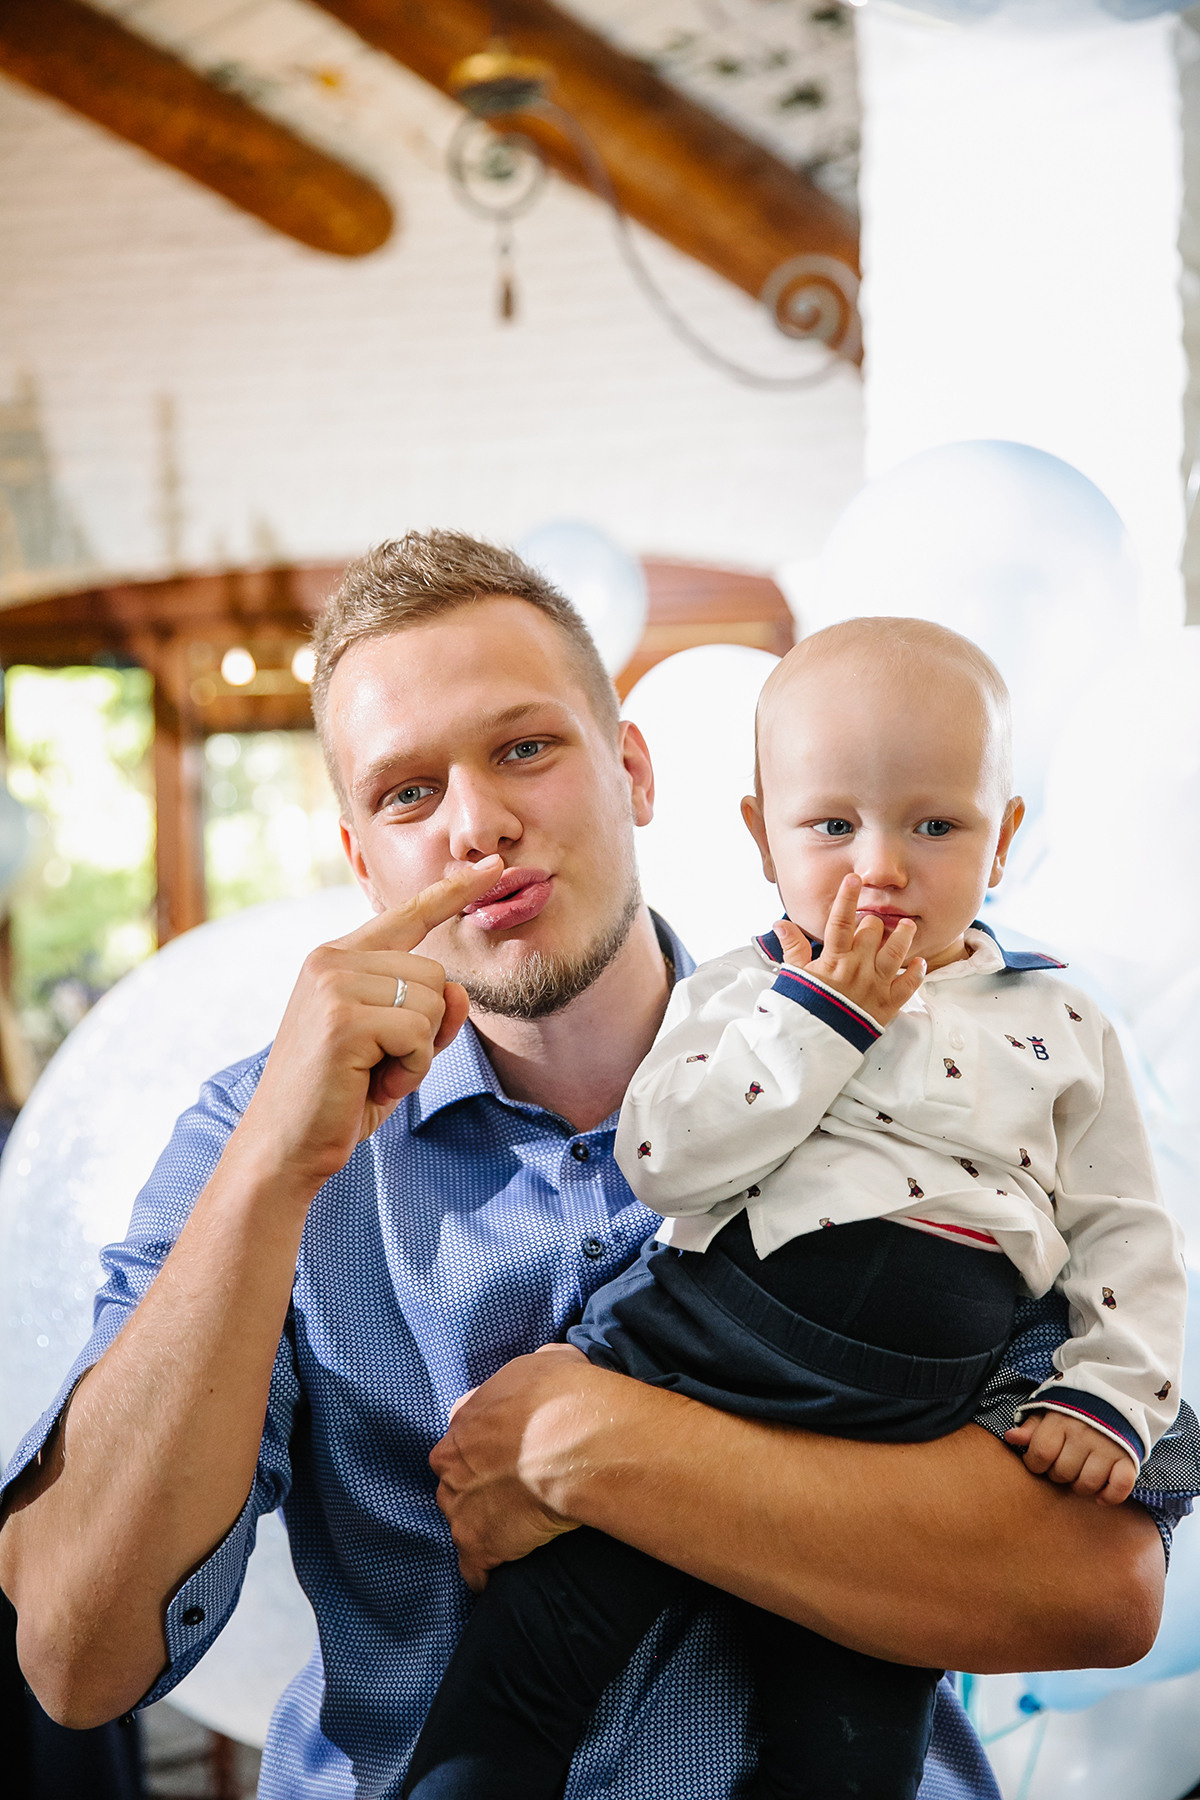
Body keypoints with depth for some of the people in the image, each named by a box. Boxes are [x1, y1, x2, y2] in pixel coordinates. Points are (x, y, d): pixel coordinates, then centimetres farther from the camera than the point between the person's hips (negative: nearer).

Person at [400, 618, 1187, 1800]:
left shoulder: (1059, 1029, 9)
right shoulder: (734, 994, 6)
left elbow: (1125, 1235, 13)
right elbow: (660, 1159, -10)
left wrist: (1110, 1395, 0)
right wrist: (820, 1016, -12)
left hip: (893, 1445, 1)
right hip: (689, 1356, 0)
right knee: (533, 1642, -4)